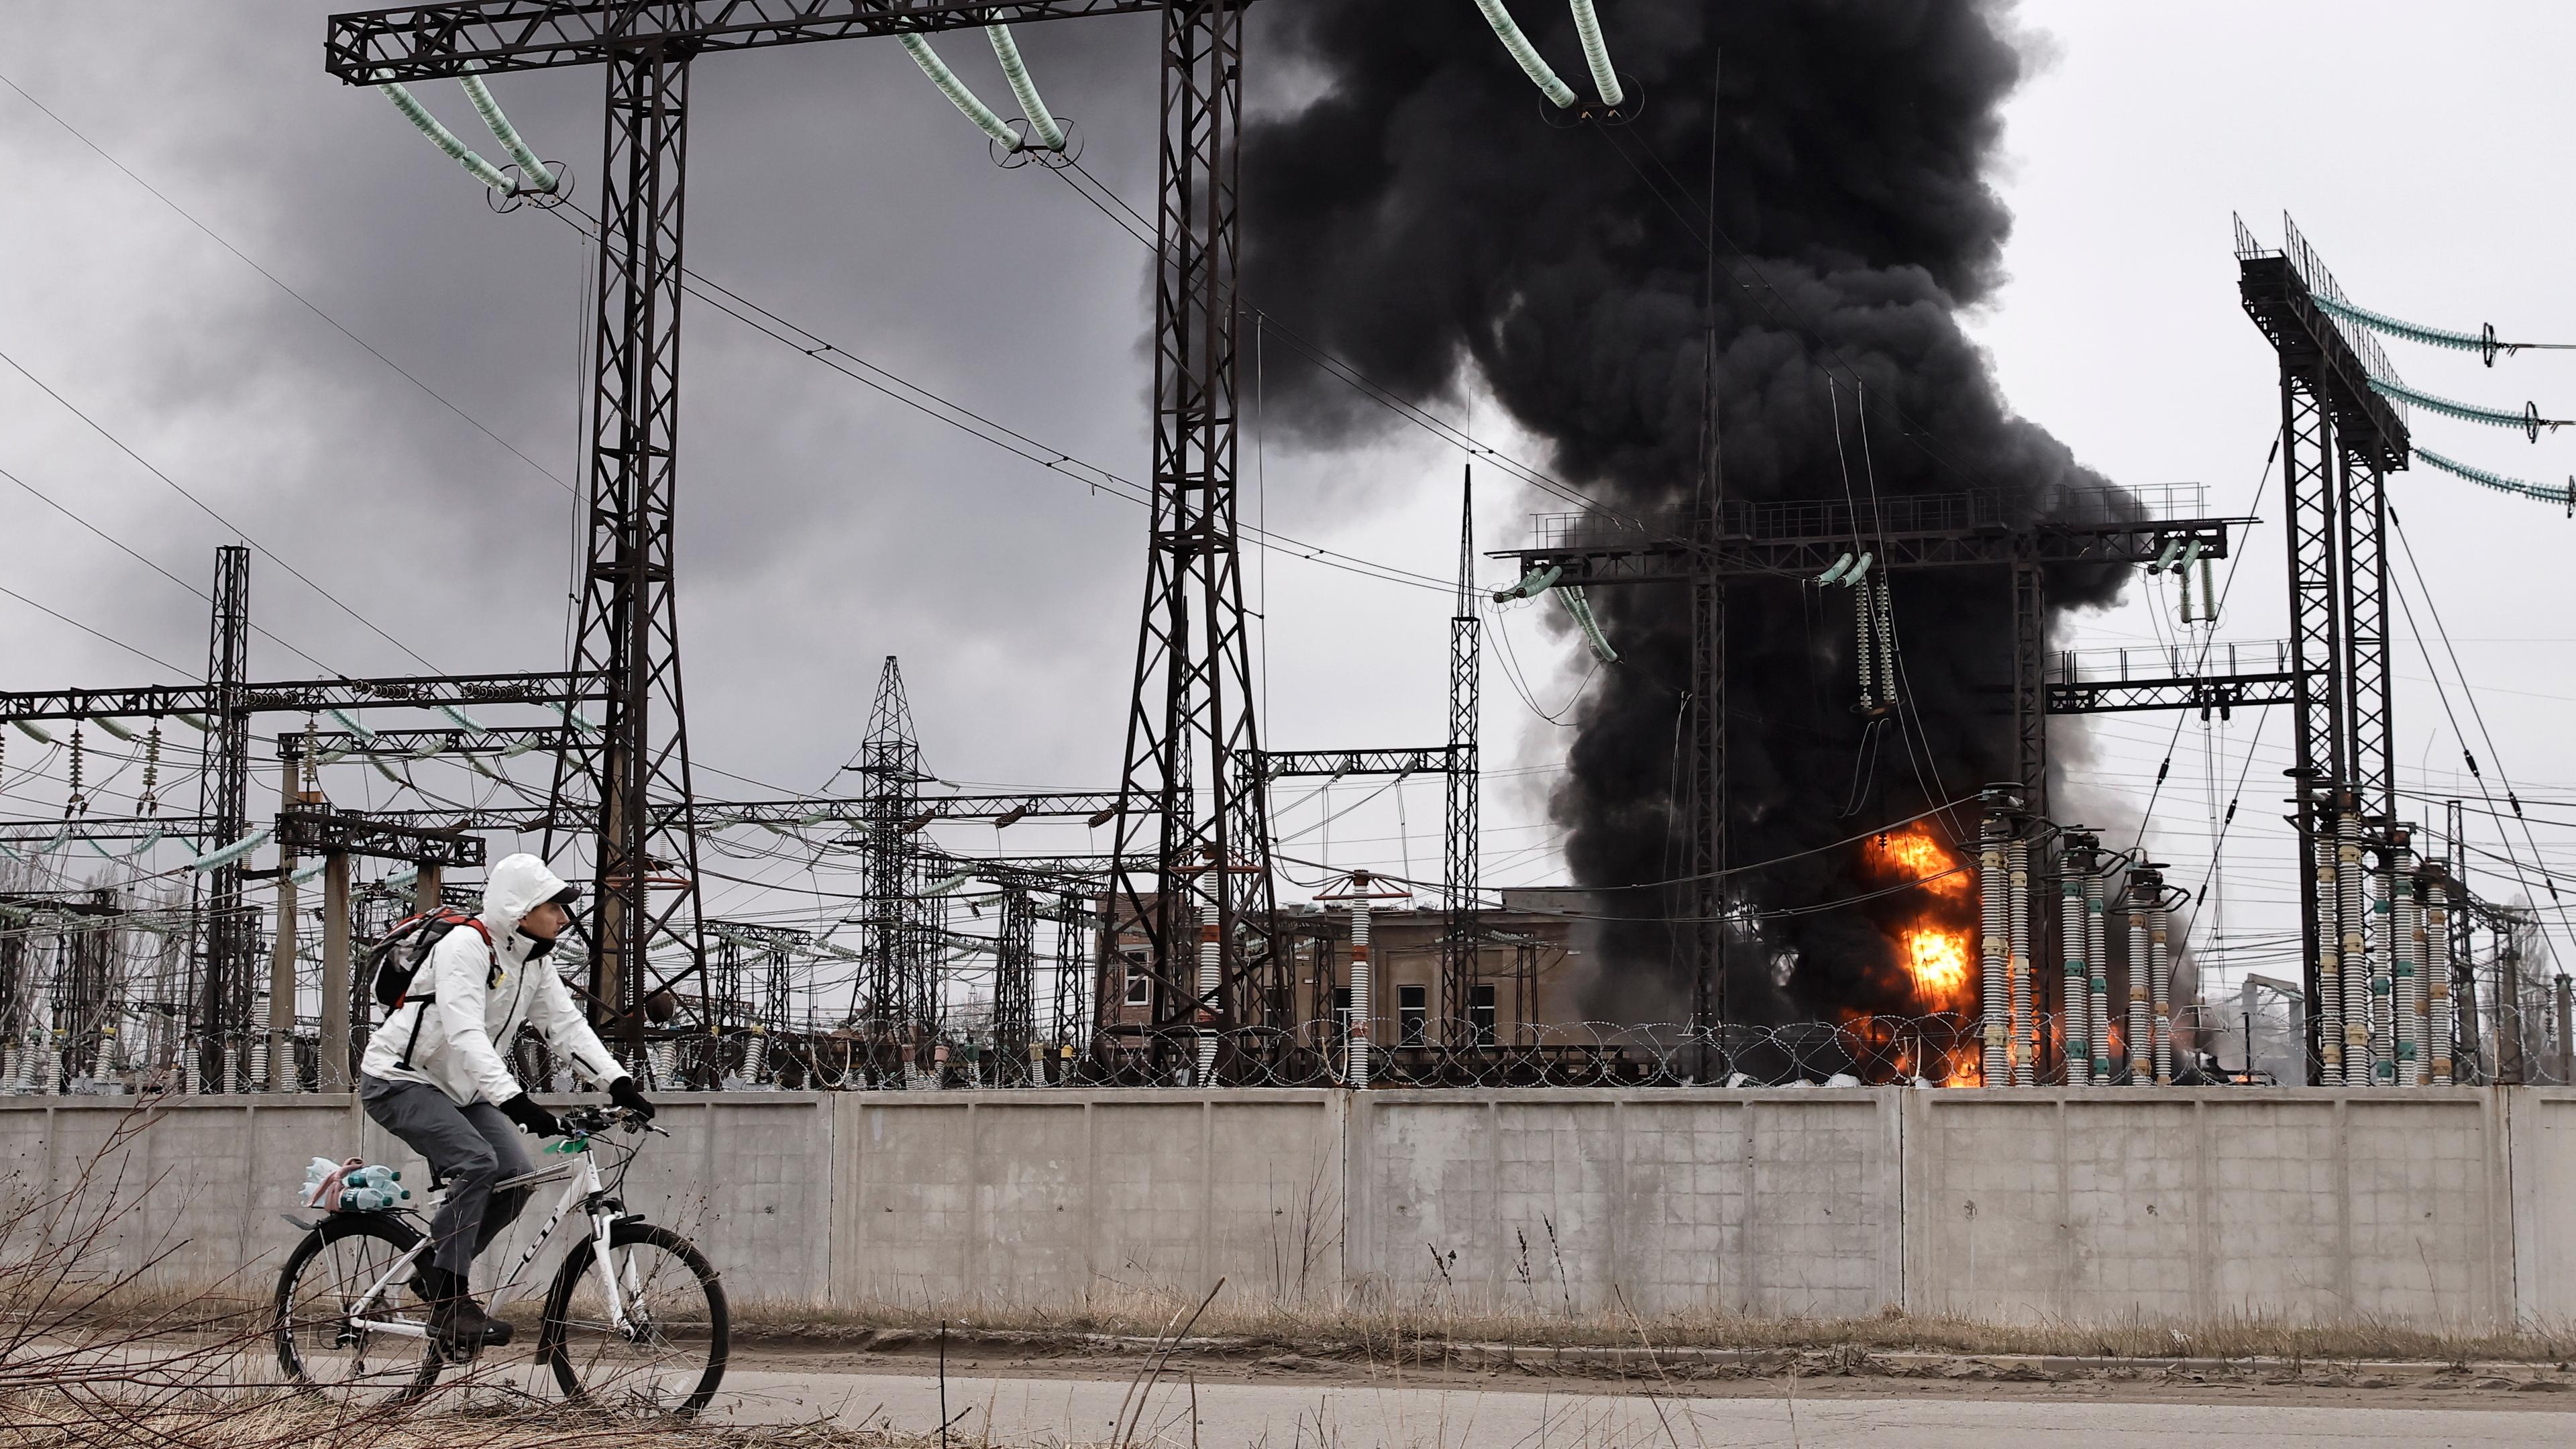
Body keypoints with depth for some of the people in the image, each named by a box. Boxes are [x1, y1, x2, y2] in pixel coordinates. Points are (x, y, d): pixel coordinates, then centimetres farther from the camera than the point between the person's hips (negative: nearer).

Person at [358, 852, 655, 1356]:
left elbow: (567, 1026, -1)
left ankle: (434, 1271, 8)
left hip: (456, 1088, 9)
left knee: (515, 1174, -9)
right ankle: (448, 1303, -22)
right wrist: (514, 1101, -46)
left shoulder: (534, 964, 4)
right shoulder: (466, 946, -24)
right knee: (477, 1163, -27)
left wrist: (619, 1083, -15)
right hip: (399, 1081, -9)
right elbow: (465, 1034, -35)